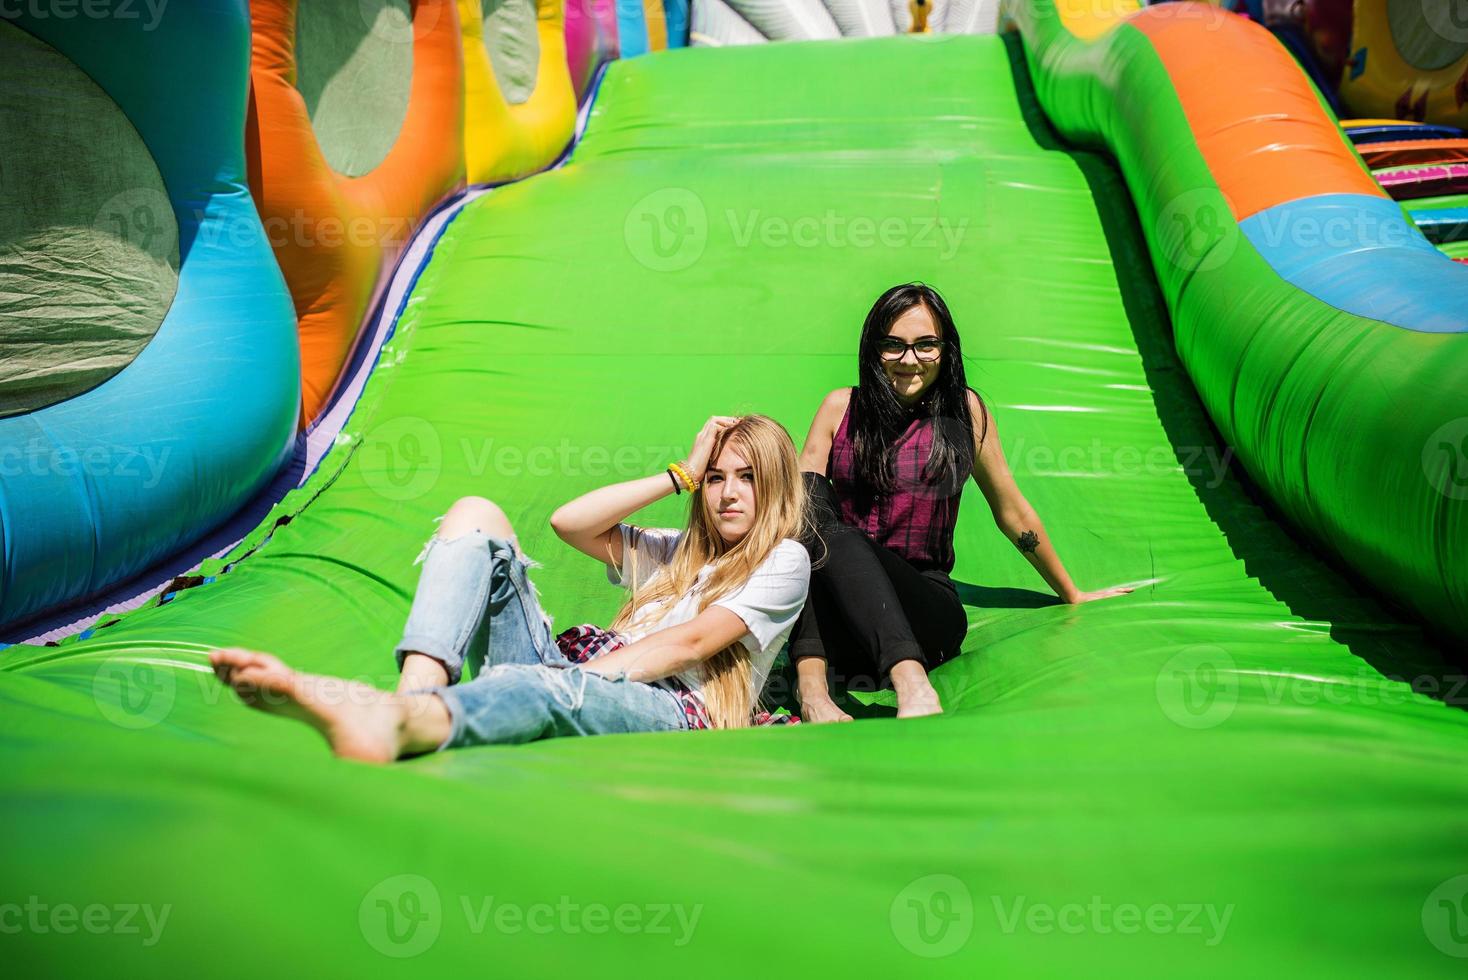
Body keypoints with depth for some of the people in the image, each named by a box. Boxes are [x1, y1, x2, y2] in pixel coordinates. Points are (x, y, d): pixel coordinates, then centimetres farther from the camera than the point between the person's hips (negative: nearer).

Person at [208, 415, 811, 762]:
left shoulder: (783, 560, 11)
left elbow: (692, 641, -5)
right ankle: (412, 702, -37)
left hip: (672, 710, -6)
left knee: (547, 685, -42)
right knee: (474, 515, -8)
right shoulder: (675, 551, 31)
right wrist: (682, 475, 19)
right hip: (579, 675, 6)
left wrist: (582, 676, -17)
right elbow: (569, 523, 17)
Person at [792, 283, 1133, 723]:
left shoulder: (964, 411, 7)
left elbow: (1012, 512, 16)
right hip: (836, 619, 2)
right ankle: (811, 683, -44)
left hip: (926, 602, -2)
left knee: (842, 541, -31)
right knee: (816, 522, -29)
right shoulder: (841, 407, 10)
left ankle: (911, 682, -47)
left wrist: (1073, 595, 25)